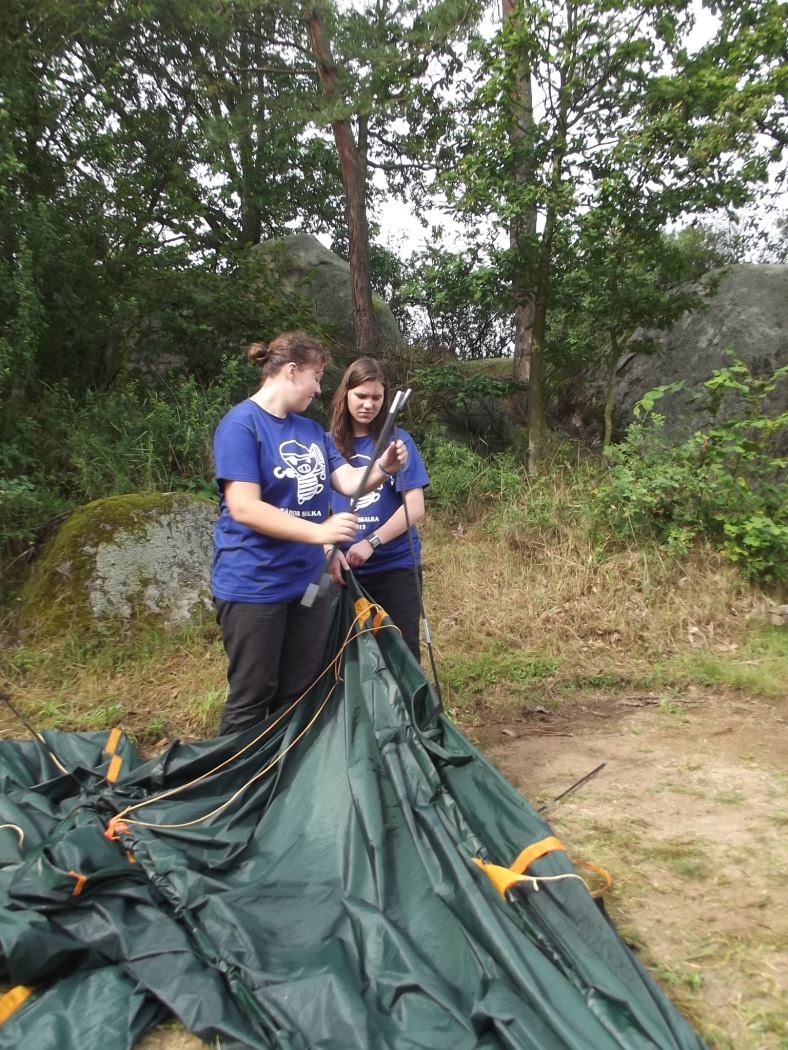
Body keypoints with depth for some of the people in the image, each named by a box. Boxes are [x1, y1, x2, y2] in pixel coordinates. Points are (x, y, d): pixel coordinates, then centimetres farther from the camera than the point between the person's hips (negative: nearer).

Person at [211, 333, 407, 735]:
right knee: (252, 698, 4)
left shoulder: (310, 429, 10)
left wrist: (382, 468, -16)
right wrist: (319, 532, -26)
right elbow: (244, 508, -22)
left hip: (307, 581, 7)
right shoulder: (241, 424, -13)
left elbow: (350, 481, 5)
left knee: (298, 696, 16)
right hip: (253, 584, -7)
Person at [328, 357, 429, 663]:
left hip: (395, 565, -2)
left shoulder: (398, 441, -4)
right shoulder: (328, 443, 3)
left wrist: (371, 542, -21)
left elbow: (415, 506, -11)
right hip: (344, 568, 2)